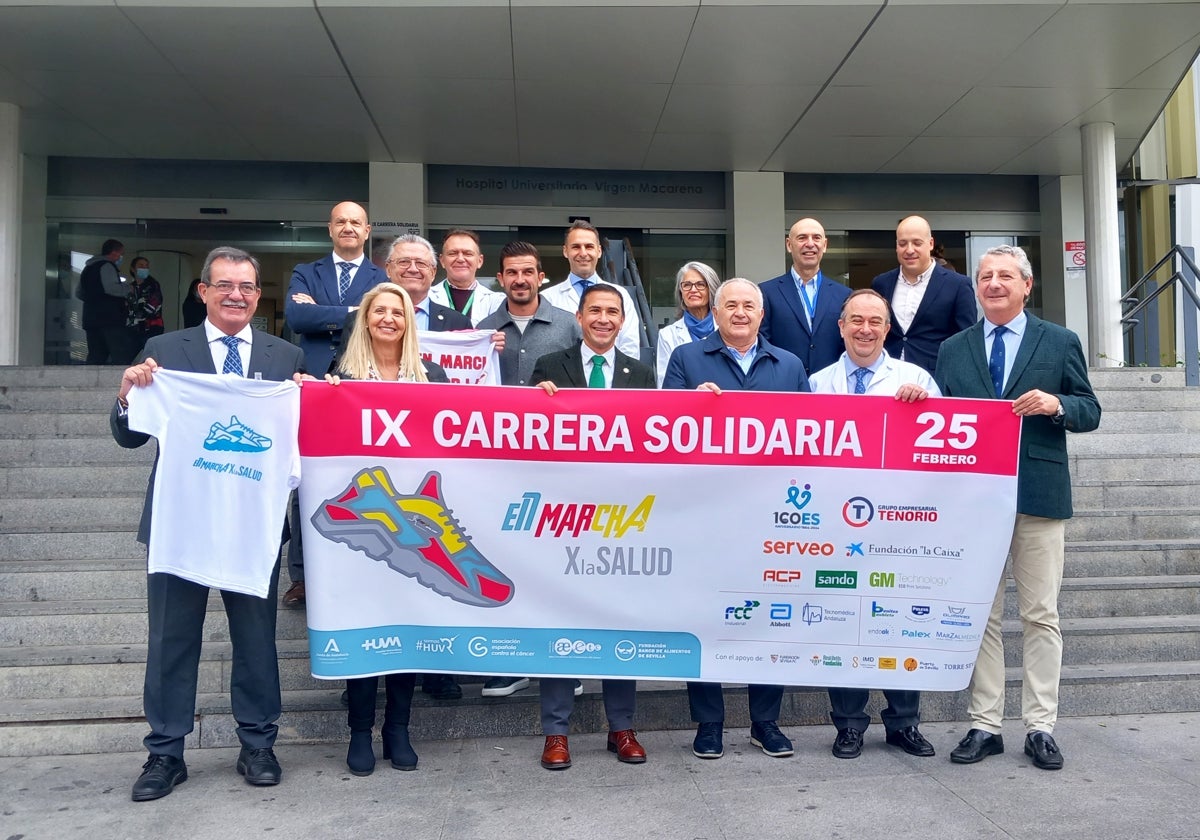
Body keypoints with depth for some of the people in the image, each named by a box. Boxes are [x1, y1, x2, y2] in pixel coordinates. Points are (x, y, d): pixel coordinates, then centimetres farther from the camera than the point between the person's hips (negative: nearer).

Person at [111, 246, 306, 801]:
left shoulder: (287, 358, 5)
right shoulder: (164, 351, 3)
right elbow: (130, 437, 2)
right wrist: (128, 396, -17)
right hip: (180, 517, 0)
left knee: (257, 636, 10)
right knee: (172, 638, 10)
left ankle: (257, 745, 26)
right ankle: (166, 753, 25)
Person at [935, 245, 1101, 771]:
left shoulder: (1060, 343, 7)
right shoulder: (953, 350, 12)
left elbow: (1090, 412, 5)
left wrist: (1057, 405, -15)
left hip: (1039, 495, -1)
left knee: (1040, 616, 4)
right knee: (980, 617, 6)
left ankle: (1040, 727, 14)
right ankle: (984, 725, 14)